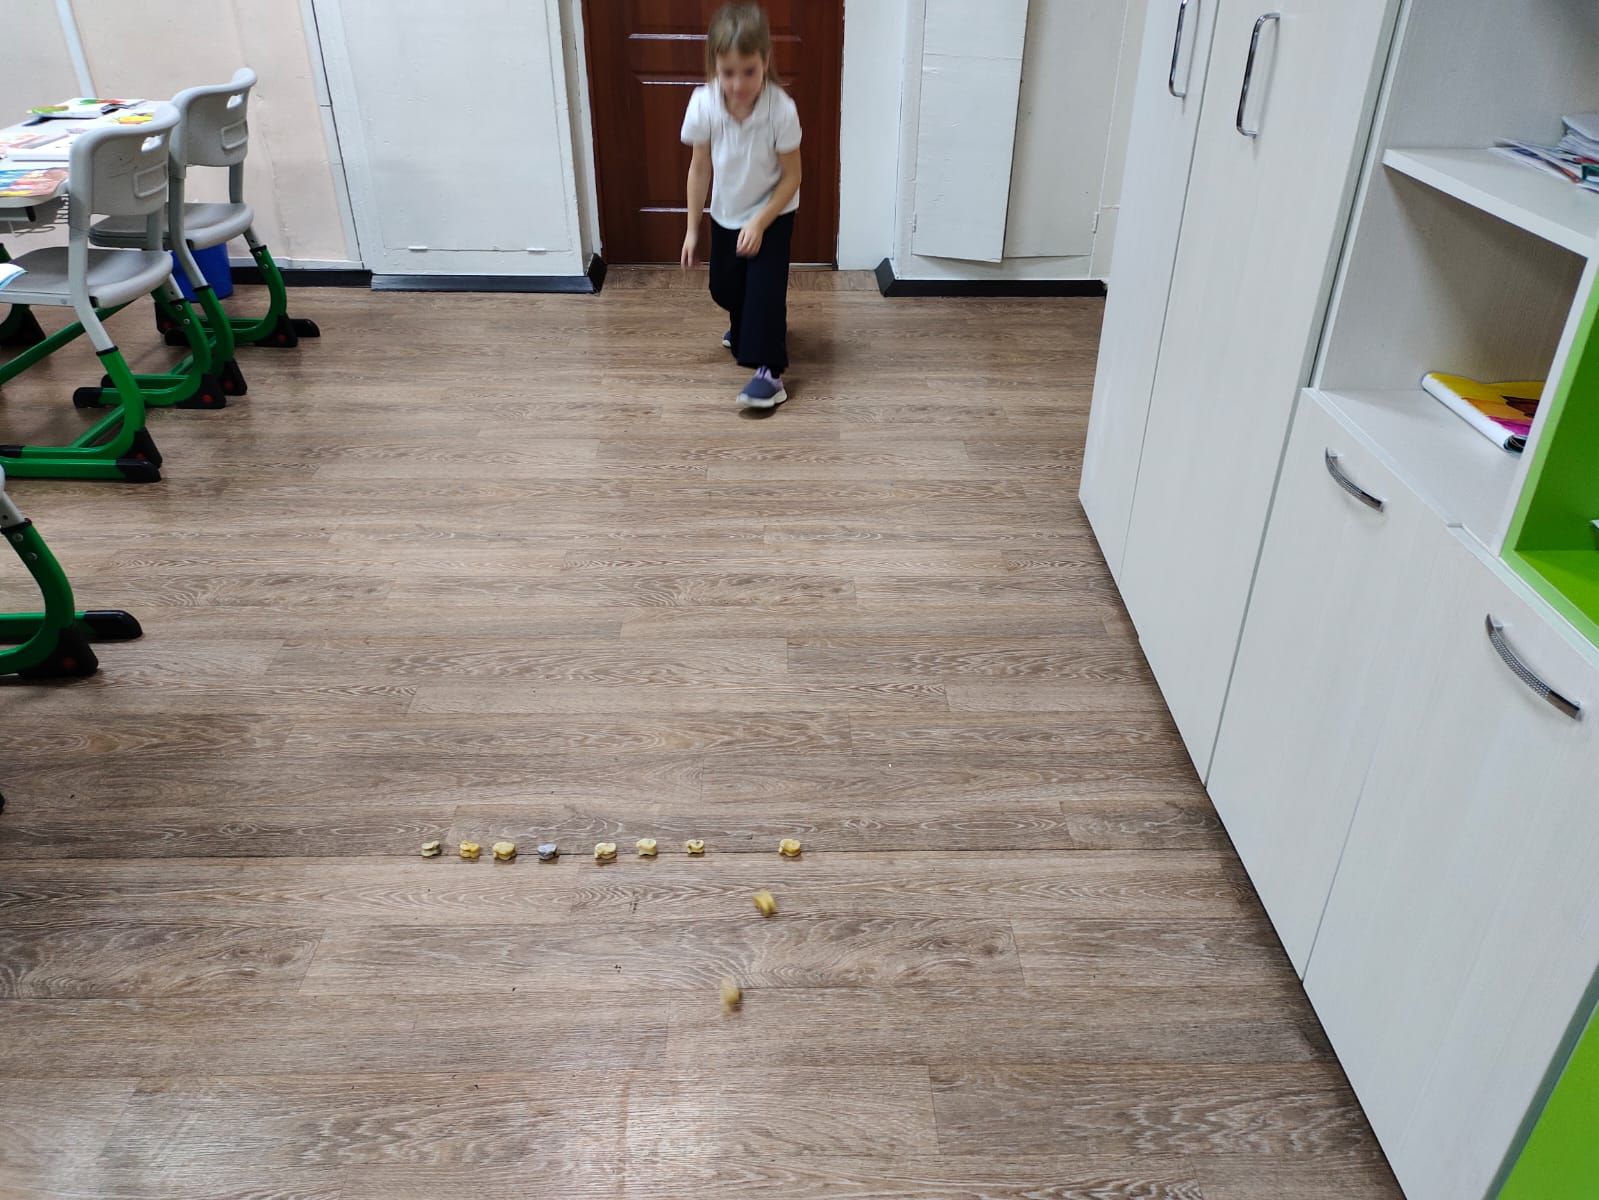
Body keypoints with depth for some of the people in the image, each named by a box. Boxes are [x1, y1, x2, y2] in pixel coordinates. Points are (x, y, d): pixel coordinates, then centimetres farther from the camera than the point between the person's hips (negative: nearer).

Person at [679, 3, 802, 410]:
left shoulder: (781, 109, -30)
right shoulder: (703, 104, -23)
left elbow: (792, 176, -19)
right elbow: (700, 167, -10)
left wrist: (759, 223, -24)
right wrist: (692, 229, -4)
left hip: (773, 213, -4)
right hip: (726, 213, 4)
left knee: (766, 287, -12)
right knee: (723, 287, 17)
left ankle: (770, 371, -1)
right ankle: (744, 328, 49)